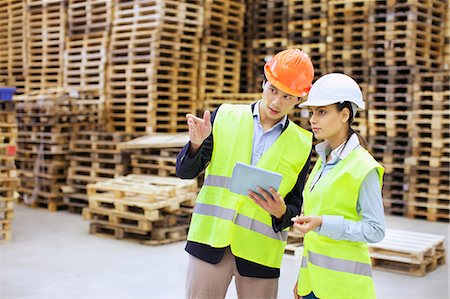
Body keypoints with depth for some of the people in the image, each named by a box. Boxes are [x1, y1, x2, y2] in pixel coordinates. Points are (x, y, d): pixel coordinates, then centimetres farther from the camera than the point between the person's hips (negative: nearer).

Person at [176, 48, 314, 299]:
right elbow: (185, 171, 3)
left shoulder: (301, 144, 4)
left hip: (260, 250, 0)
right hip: (211, 240, 0)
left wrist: (280, 212, -15)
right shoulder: (225, 117, 3)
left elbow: (295, 208, 7)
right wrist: (196, 143, -17)